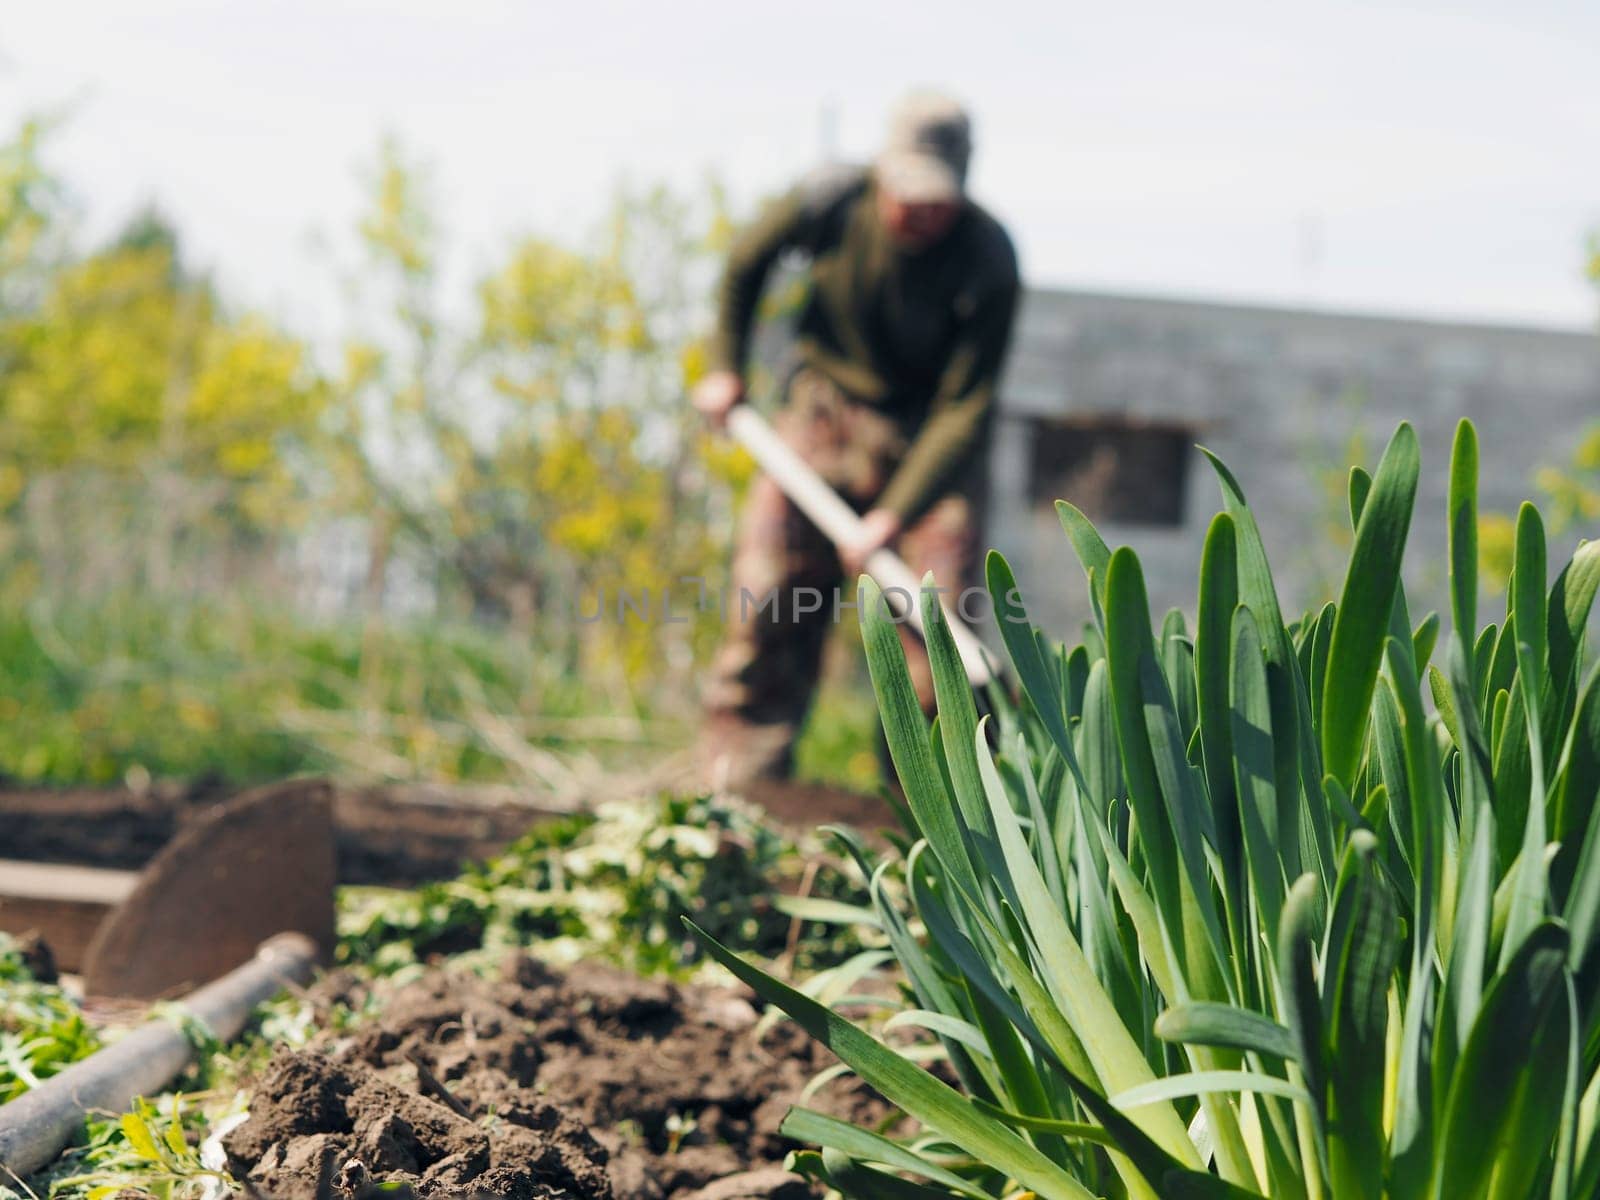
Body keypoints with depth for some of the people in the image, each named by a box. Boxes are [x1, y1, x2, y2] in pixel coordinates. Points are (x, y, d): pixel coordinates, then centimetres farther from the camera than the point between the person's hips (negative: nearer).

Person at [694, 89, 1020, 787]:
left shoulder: (987, 260, -23)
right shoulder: (830, 202, -17)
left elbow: (967, 407, -22)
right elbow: (747, 262, 6)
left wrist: (895, 515, -29)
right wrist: (725, 367, 9)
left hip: (932, 439, -2)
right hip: (825, 407, 2)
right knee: (766, 589, -4)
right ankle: (737, 793, 3)